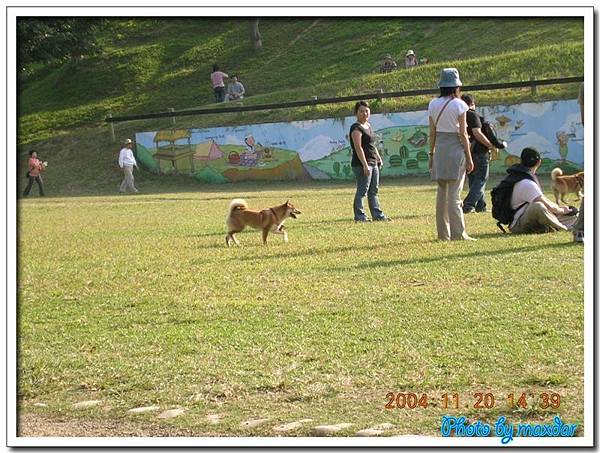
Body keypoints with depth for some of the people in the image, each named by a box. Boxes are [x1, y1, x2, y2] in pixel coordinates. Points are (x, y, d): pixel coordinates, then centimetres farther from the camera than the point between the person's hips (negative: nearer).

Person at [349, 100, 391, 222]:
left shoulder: (368, 126, 16)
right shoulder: (356, 128, -13)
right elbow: (358, 148, -19)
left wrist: (379, 158, 19)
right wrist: (365, 165, -24)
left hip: (373, 163, 10)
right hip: (361, 164, -9)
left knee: (374, 190, 13)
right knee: (362, 191, -6)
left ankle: (377, 214, 18)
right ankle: (359, 216, -1)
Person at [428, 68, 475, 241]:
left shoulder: (433, 104, 5)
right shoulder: (458, 104, -8)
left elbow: (432, 132, 8)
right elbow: (463, 133, -9)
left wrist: (431, 154, 15)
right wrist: (469, 157, -4)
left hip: (439, 149, 5)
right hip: (456, 149, -5)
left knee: (442, 193, 11)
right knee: (454, 194, -5)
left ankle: (443, 233, 14)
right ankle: (457, 233, -4)